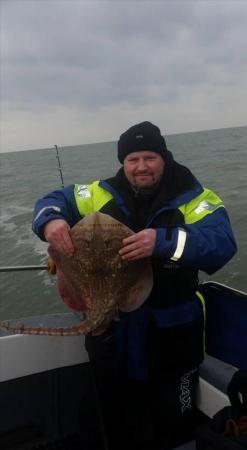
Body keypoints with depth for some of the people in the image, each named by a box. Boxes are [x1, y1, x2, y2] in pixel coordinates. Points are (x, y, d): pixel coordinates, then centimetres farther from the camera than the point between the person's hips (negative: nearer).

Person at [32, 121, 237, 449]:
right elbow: (54, 201, 4)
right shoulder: (102, 194, -2)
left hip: (171, 336, -2)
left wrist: (164, 241, -43)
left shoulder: (194, 198, -12)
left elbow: (221, 244, -26)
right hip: (110, 335, 3)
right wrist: (51, 221, -21)